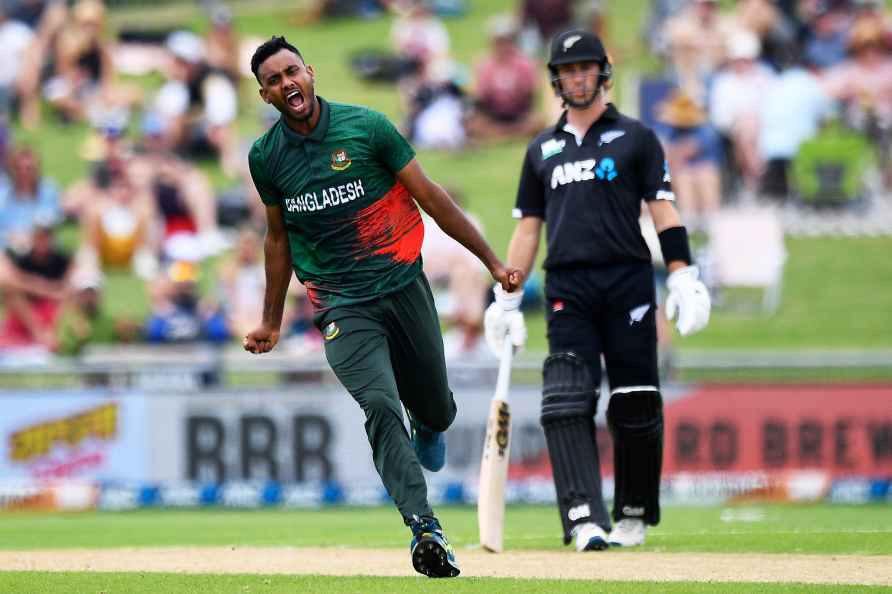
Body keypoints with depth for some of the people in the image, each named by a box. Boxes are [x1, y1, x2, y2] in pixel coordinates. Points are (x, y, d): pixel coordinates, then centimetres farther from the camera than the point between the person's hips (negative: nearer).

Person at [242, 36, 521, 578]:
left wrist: (492, 261, 1)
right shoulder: (266, 157, 2)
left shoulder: (365, 127, -5)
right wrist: (272, 321, 21)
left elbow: (430, 197, 0)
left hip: (403, 284, 0)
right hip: (342, 304, 0)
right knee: (381, 408, -22)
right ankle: (425, 530, -30)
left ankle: (427, 427, 50)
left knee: (436, 409, 11)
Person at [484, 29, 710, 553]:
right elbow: (527, 228, 19)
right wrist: (507, 300, 12)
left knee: (635, 406, -2)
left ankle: (634, 514, 13)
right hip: (567, 289, 2)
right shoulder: (542, 150, 19)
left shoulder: (635, 137, 9)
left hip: (628, 281, -2)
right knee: (566, 403, -14)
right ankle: (586, 519, -22)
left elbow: (664, 209, 2)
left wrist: (683, 277, -9)